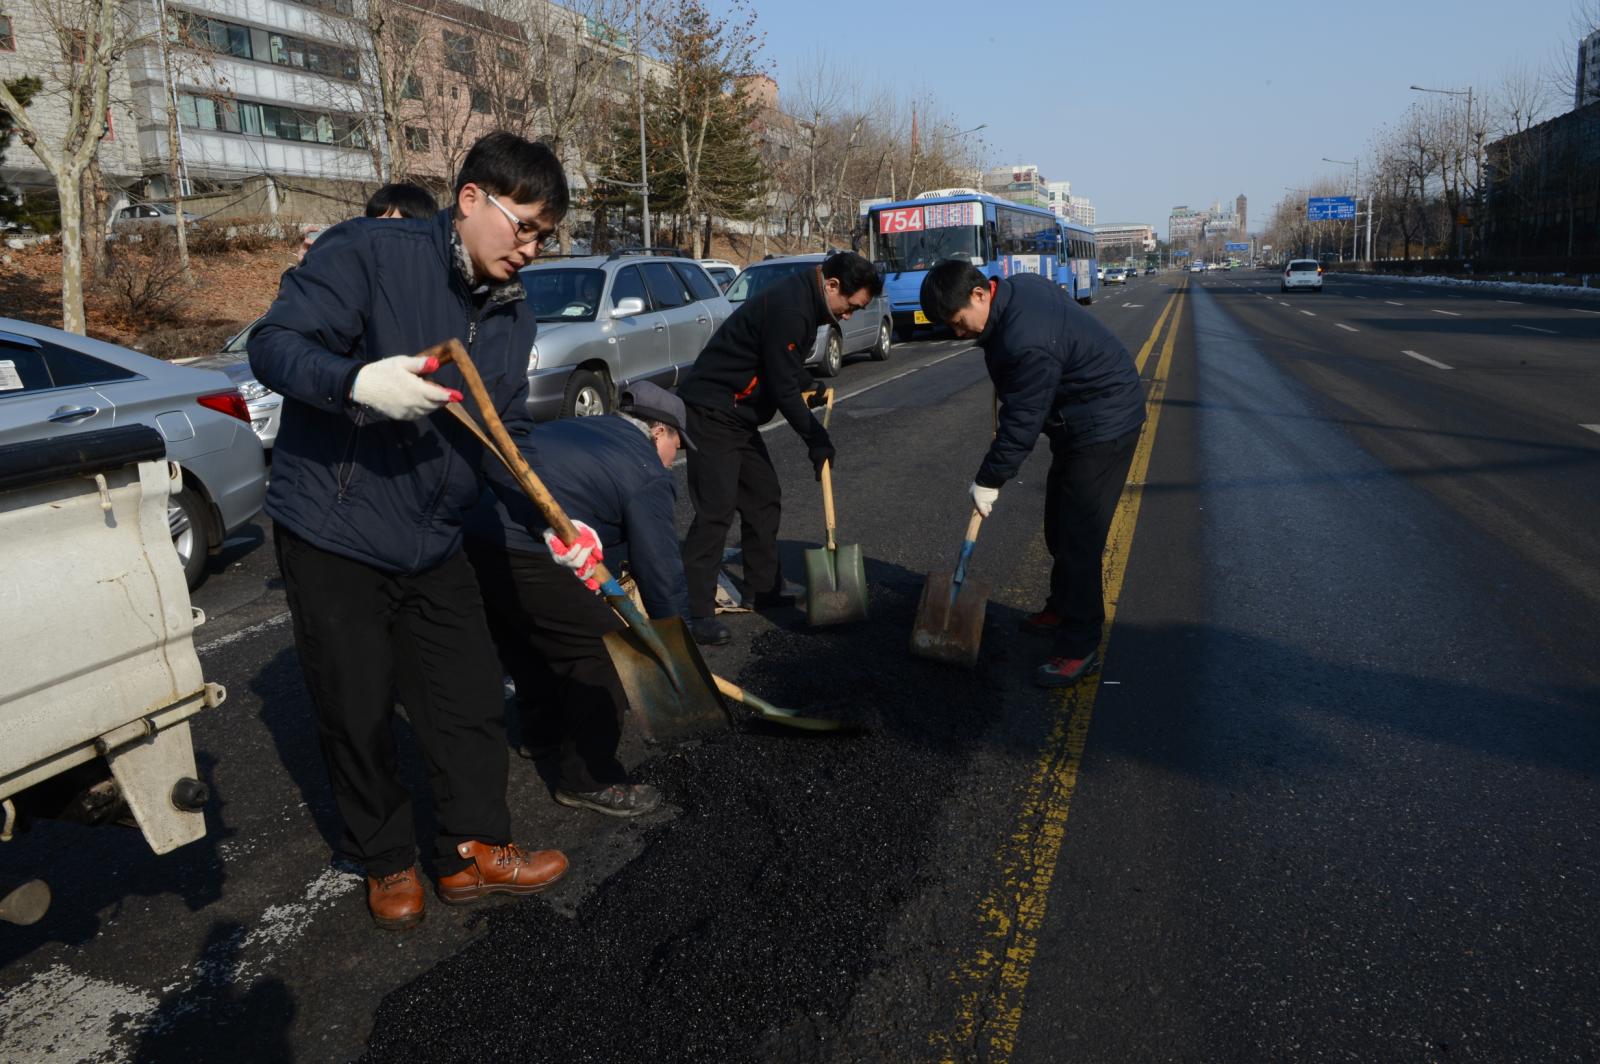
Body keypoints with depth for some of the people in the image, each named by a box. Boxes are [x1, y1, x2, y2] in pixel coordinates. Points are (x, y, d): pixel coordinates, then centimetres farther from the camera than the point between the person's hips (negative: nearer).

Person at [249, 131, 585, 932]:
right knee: (358, 713, 7)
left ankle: (472, 850, 27)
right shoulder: (366, 252, -15)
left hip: (434, 542, 6)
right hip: (332, 535, -6)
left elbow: (504, 437, 6)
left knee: (471, 701, 9)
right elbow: (274, 346, -19)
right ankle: (386, 863, 27)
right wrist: (359, 381, -39)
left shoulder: (511, 313, 6)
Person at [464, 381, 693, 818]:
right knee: (605, 648, 2)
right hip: (520, 555, -10)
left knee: (529, 636, 30)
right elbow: (662, 574, 1)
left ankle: (543, 732, 50)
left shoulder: (572, 427, 26)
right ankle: (587, 779, 11)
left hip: (471, 536, 10)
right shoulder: (647, 474, 0)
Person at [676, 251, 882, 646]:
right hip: (710, 415, -11)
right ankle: (696, 613, -8)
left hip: (739, 416, 11)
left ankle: (764, 589, 27)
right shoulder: (787, 307, -23)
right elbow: (783, 388, -21)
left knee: (764, 498, 14)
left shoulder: (803, 303, 10)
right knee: (716, 510, -12)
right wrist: (817, 439, -11)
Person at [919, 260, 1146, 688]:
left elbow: (1021, 424, -26)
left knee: (1078, 535, -10)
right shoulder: (1017, 286, -2)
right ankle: (1063, 608, 36)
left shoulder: (1025, 344, -33)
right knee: (1059, 524, 19)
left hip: (1103, 427, -11)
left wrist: (988, 481, -14)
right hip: (1080, 422, 11)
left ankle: (1079, 648, -4)